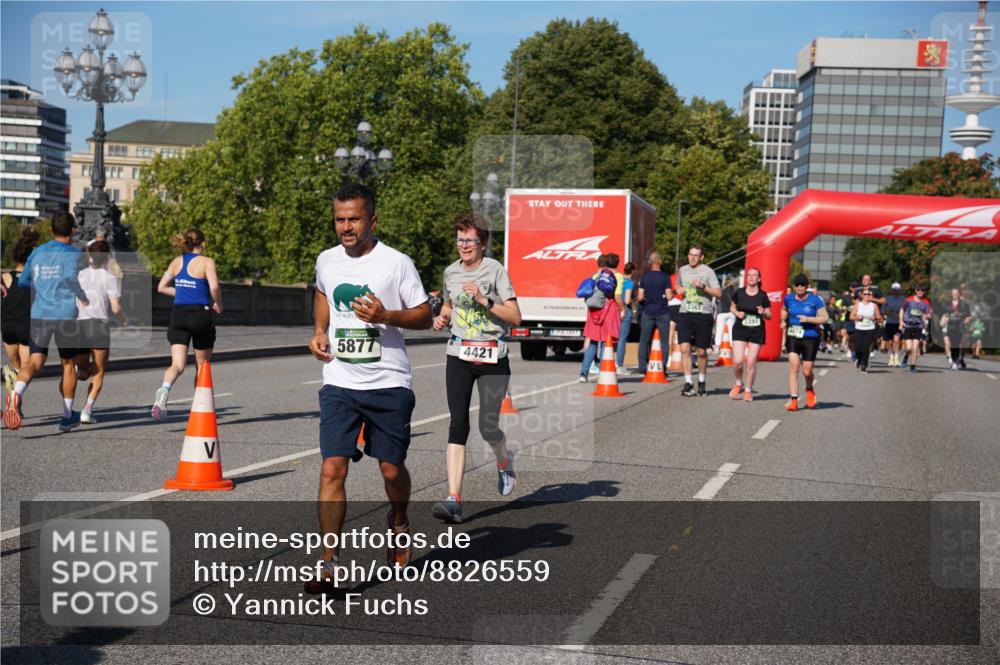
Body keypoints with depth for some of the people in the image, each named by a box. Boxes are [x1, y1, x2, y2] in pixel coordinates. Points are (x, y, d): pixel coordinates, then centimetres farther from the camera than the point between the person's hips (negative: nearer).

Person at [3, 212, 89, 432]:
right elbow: (70, 277, -19)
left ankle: (17, 391, -34)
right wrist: (83, 298, -4)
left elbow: (22, 282, 16)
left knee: (35, 361, -1)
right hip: (66, 314, -3)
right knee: (68, 363, 12)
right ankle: (67, 417, 19)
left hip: (39, 314, 3)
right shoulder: (75, 253, -2)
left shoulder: (37, 252, 12)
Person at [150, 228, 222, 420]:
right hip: (200, 314, -3)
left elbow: (161, 287, 12)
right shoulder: (207, 262, -5)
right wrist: (218, 304, -1)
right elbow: (214, 287, -19)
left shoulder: (177, 261, 10)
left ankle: (164, 390, -35)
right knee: (202, 365, 14)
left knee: (177, 365, -4)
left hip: (178, 314, 3)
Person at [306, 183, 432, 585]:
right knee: (332, 469, -9)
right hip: (339, 384, 2)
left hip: (389, 384, -2)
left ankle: (398, 524, 42)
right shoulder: (326, 261, 6)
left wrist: (385, 316, -20)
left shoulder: (397, 263, -8)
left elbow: (425, 317, -2)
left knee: (391, 468, 10)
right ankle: (329, 562, -3)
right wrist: (319, 331, 11)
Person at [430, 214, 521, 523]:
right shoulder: (450, 272, 9)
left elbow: (515, 317, -8)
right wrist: (442, 319, 6)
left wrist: (484, 300, -20)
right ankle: (454, 500, -11)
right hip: (459, 356, 3)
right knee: (457, 425, -7)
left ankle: (504, 460, 33)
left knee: (488, 426, -4)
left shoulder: (495, 270, -5)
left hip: (492, 358, -3)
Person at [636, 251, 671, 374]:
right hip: (663, 312, -2)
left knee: (644, 340, 10)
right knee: (664, 341, 4)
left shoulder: (644, 276, 1)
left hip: (648, 312, 2)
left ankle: (642, 366, 6)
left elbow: (640, 297, 0)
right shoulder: (665, 276, -6)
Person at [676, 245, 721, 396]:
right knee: (685, 348, -12)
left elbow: (718, 293, -6)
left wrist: (703, 286, -19)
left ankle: (701, 381, 25)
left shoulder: (707, 271, -2)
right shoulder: (682, 270, 12)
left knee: (701, 352, 6)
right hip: (685, 314, 3)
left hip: (703, 315, -3)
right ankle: (688, 383, -8)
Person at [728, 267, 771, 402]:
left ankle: (748, 390, 16)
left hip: (757, 332, 0)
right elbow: (732, 307, 16)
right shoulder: (739, 293, 1)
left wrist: (763, 313, -16)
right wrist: (737, 313, -5)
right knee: (738, 361, -11)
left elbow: (769, 316, 6)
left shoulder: (763, 296, -1)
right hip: (740, 330, 0)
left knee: (751, 362, -1)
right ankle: (739, 383, 18)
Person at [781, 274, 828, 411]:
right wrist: (783, 321, 11)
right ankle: (793, 400, -16)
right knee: (793, 365, -16)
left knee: (807, 371, 2)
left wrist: (808, 319, -18)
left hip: (810, 338, -2)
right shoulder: (788, 299, 5)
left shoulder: (815, 300, -5)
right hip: (792, 337, 2)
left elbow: (825, 317, -6)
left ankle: (810, 390, 38)